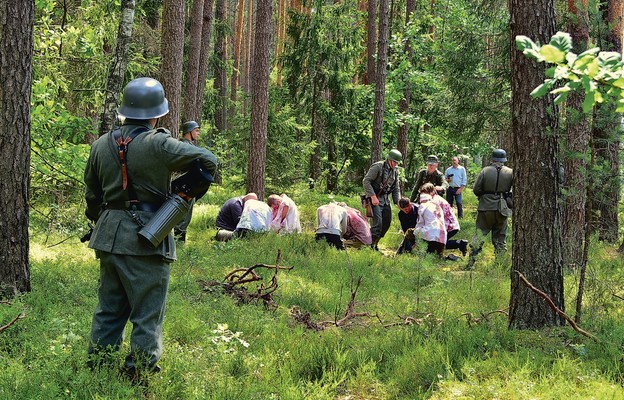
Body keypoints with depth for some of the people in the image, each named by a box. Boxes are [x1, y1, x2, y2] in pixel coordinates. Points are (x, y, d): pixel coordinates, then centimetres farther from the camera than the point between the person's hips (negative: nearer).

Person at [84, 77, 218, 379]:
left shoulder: (102, 145, 6)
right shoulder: (158, 144, -14)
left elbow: (91, 194, 16)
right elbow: (208, 161, -11)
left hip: (109, 236, 7)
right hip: (145, 240, -7)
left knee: (109, 308, 17)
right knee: (147, 312, 2)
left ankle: (98, 368, 22)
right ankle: (140, 371, 4)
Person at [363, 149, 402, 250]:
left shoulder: (395, 172, 10)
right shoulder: (377, 167, -14)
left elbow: (396, 188, 17)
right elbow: (366, 181, -18)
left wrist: (398, 201, 3)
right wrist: (373, 196, -23)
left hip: (385, 199, 8)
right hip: (375, 199, -8)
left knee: (387, 222, 7)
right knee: (378, 222, -17)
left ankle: (375, 243, 20)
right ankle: (370, 245, -9)